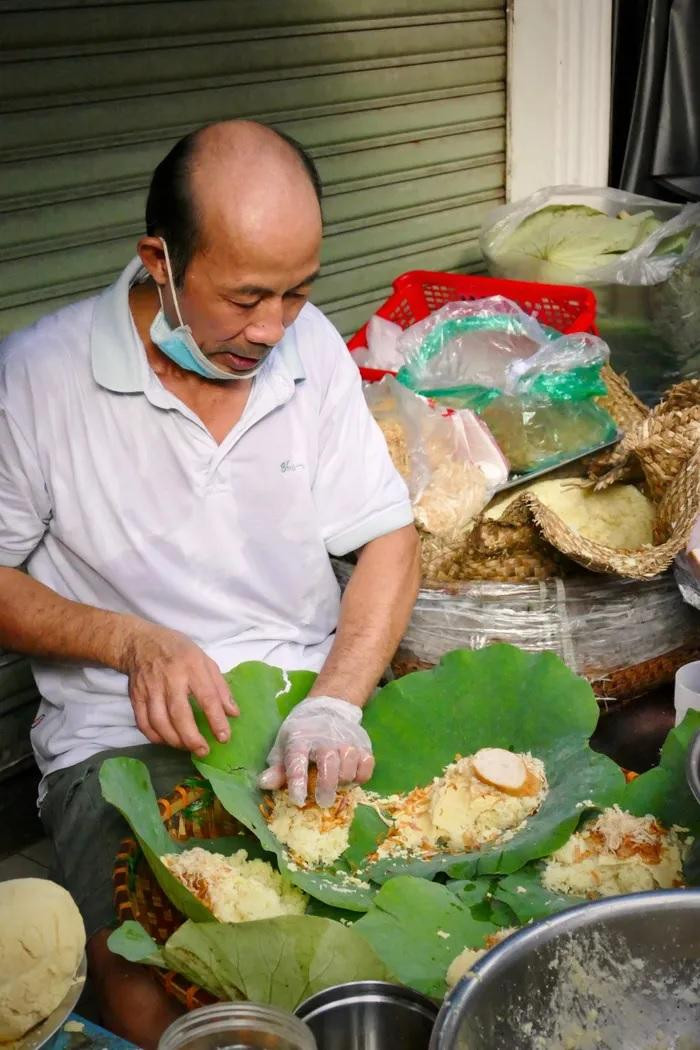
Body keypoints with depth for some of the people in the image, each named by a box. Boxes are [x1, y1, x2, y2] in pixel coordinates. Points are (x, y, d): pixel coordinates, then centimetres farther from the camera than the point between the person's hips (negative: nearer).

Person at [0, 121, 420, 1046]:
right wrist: (136, 641, -17)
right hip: (126, 730, -3)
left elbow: (389, 538, 2)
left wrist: (339, 699, -13)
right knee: (146, 972, -27)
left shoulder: (312, 347, 2)